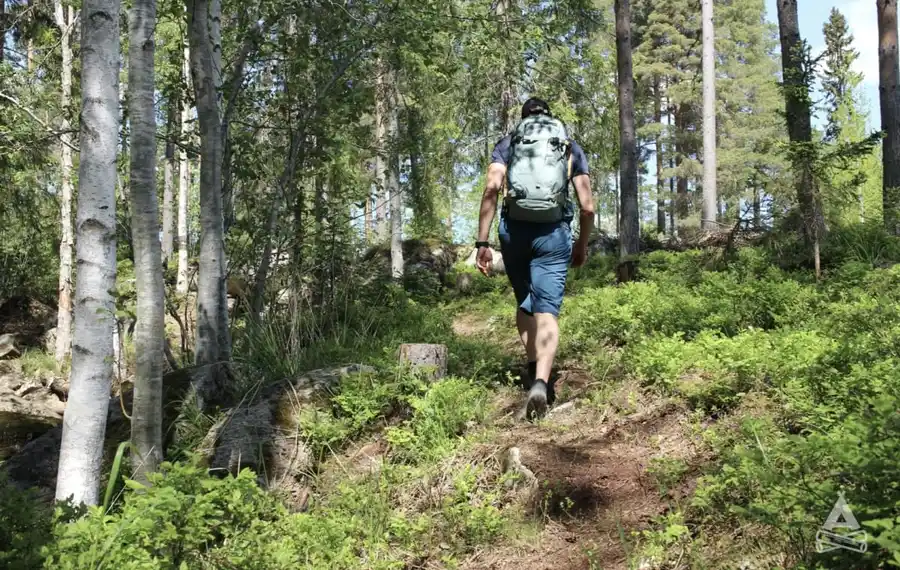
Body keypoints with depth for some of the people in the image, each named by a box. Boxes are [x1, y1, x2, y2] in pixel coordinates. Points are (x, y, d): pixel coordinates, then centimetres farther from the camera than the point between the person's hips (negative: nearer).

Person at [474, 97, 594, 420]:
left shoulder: (507, 143, 14)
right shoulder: (571, 147, 17)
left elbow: (491, 189, -4)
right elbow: (588, 206, 8)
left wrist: (482, 242, -5)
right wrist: (583, 244, 22)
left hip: (514, 229, 1)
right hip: (554, 233, -1)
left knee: (524, 303, 21)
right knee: (547, 310, -5)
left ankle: (534, 370, 19)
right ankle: (540, 382, -23)